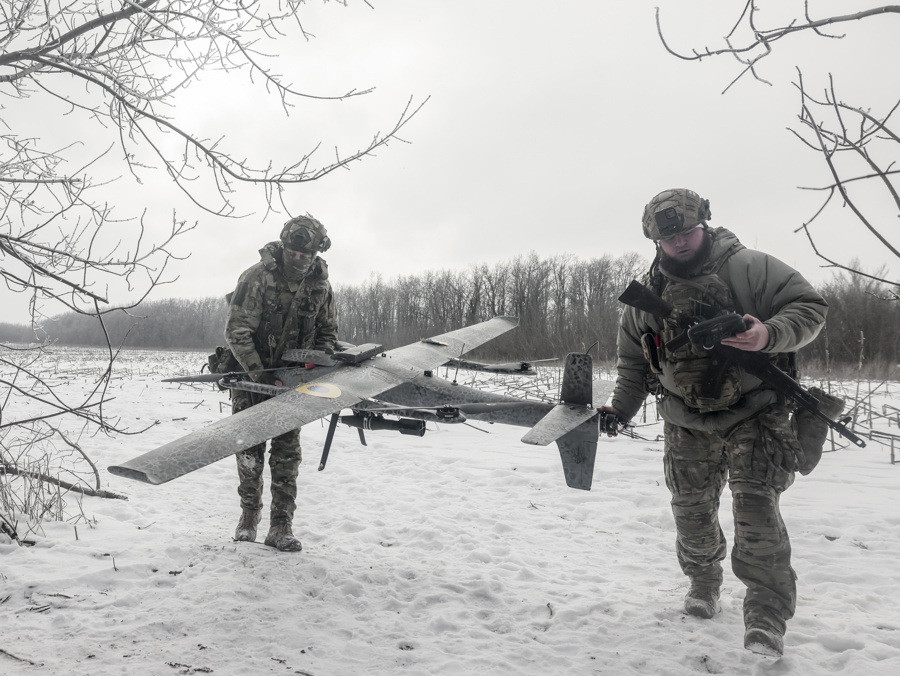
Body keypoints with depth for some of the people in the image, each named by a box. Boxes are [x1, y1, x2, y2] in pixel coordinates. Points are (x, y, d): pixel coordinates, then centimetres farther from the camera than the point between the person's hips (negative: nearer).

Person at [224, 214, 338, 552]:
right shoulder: (257, 277, -19)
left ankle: (281, 526, 5)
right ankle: (249, 515, 24)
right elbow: (236, 331, -19)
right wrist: (260, 375, -26)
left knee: (287, 452, -1)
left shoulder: (320, 285, -5)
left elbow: (327, 332, 8)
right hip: (251, 374, -2)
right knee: (250, 449, 4)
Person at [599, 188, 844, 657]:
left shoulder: (749, 267, -10)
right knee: (691, 511, 9)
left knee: (755, 506, -14)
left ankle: (767, 614, -4)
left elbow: (809, 306, -10)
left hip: (754, 413, -4)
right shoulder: (646, 293, 3)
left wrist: (771, 334, -30)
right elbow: (632, 359, 13)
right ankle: (703, 583, 35)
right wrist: (621, 408, 3)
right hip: (687, 424, 4)